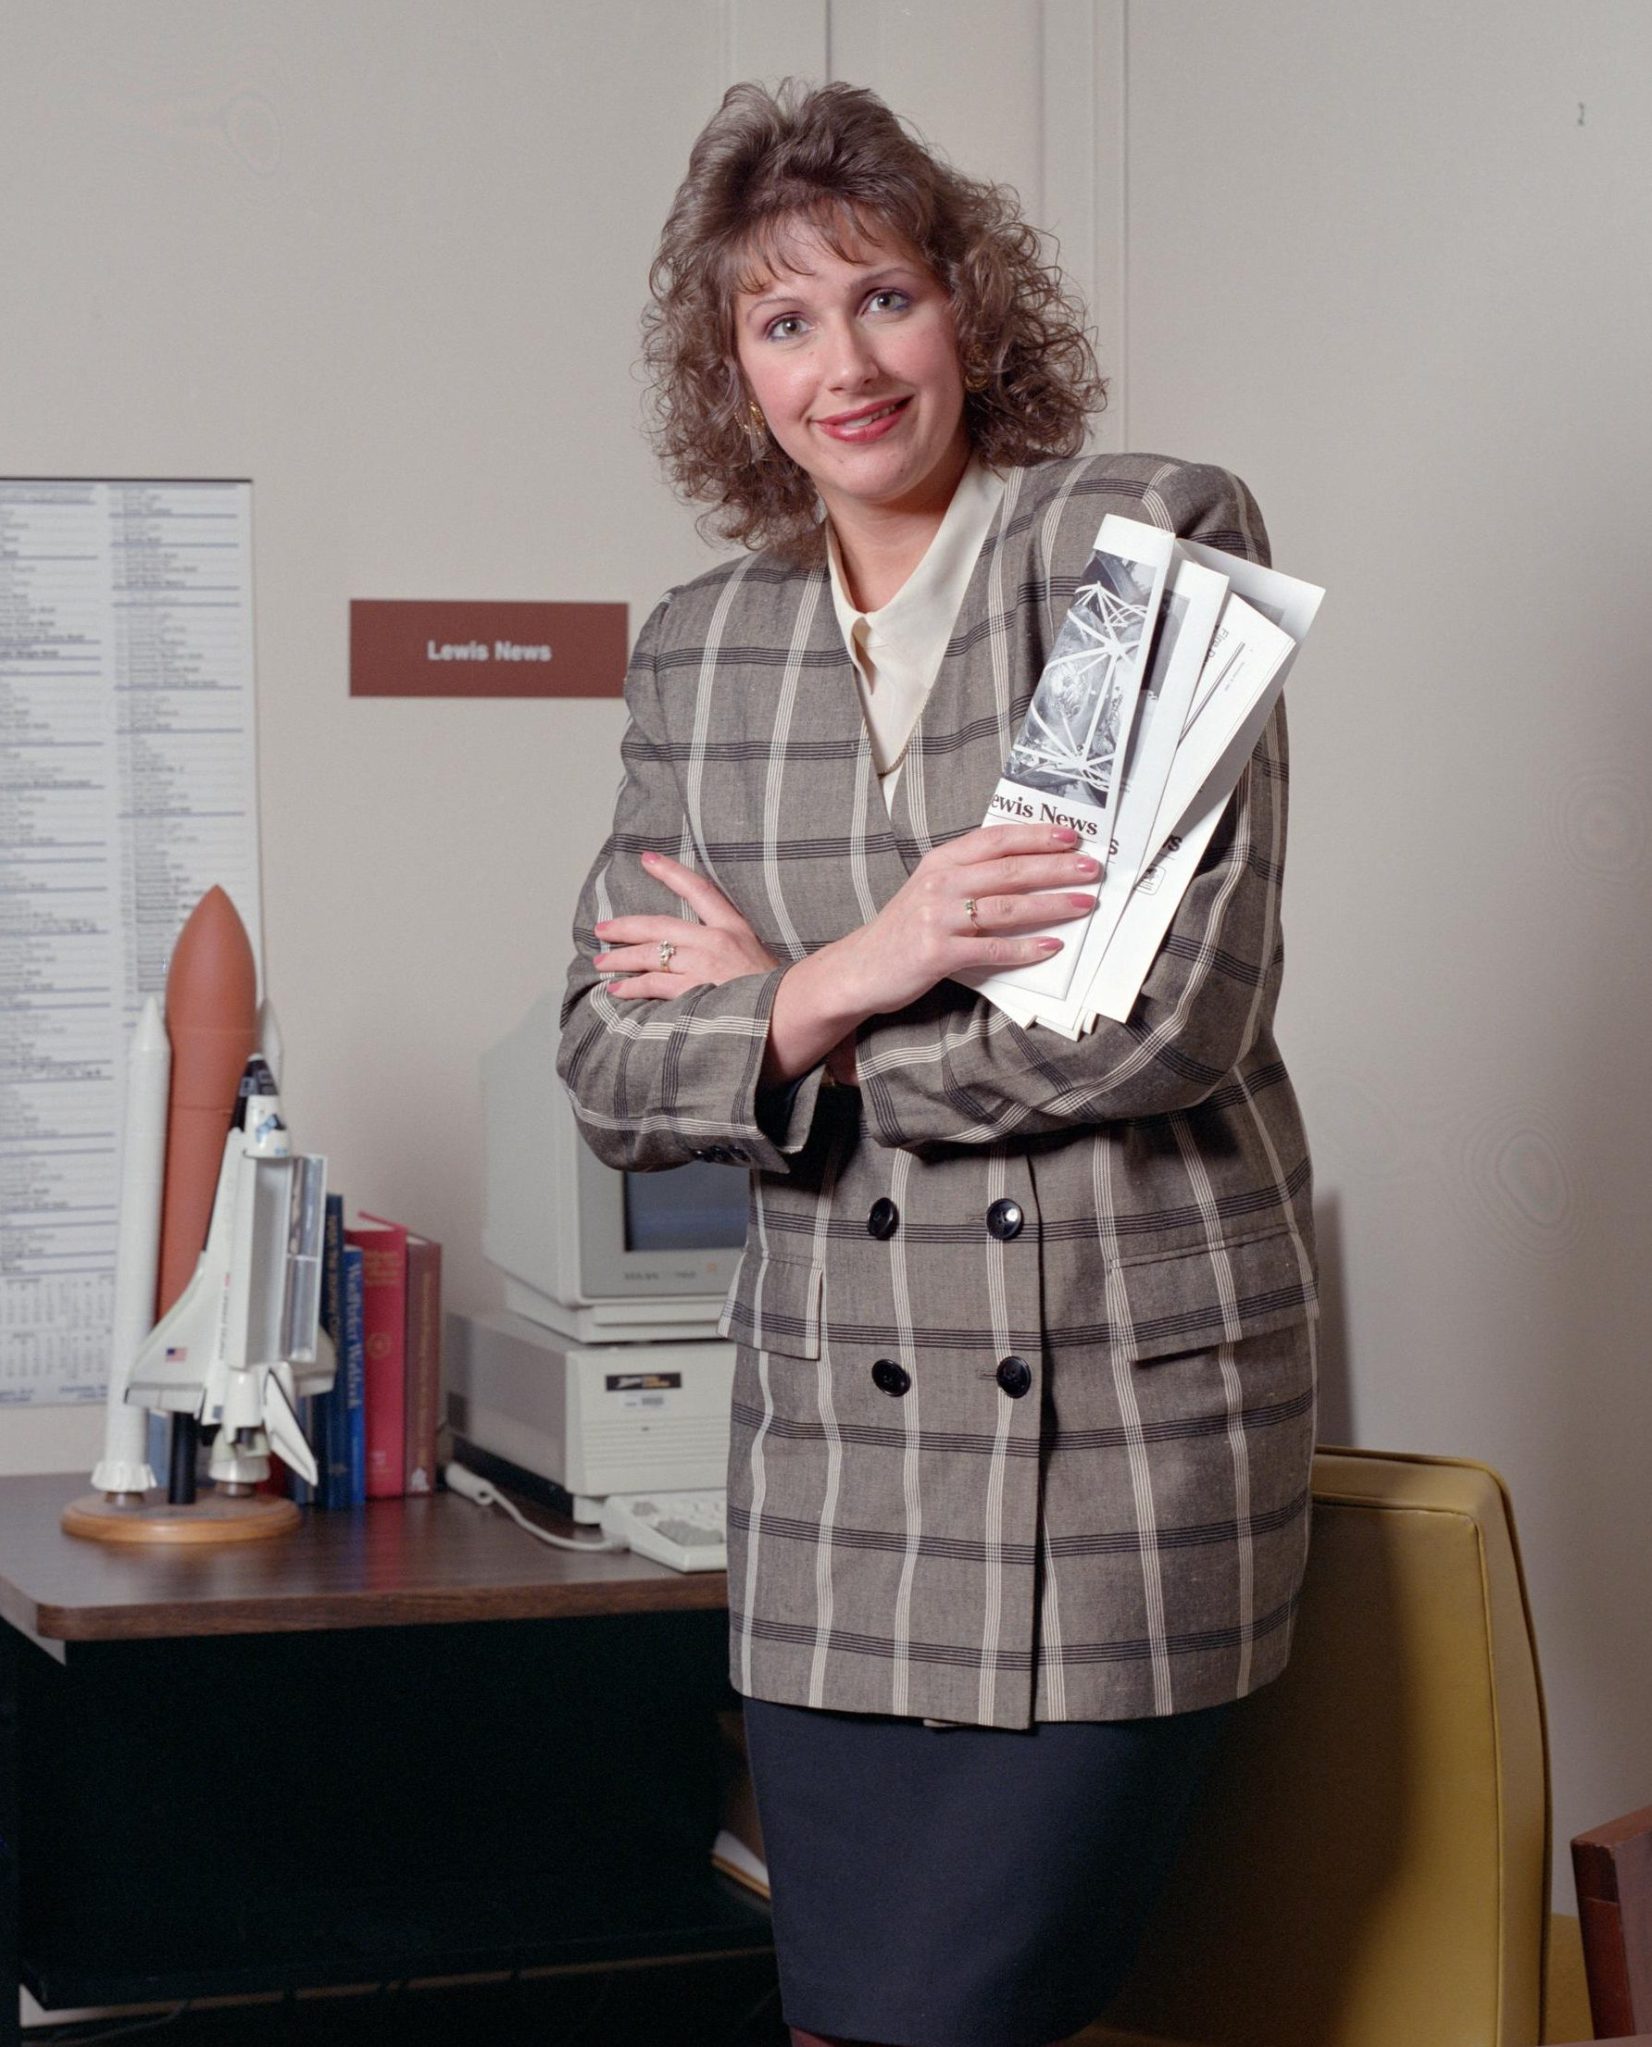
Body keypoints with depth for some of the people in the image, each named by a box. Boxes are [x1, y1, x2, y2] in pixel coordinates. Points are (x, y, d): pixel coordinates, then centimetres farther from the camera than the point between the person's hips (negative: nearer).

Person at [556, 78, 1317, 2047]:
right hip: (832, 1442, 5)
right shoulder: (697, 649, 10)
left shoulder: (1157, 541, -5)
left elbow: (1173, 1013, -14)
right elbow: (609, 1073, 7)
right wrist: (850, 975, -13)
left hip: (1127, 1427, -5)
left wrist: (778, 994, -5)